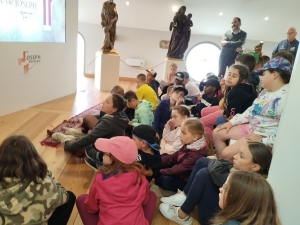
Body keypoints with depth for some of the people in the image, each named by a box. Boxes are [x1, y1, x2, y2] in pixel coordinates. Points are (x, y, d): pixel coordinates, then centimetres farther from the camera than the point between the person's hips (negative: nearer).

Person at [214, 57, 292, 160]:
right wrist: (232, 122, 9)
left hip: (264, 137, -10)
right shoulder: (266, 91, 7)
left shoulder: (286, 98, -25)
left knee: (227, 153, -22)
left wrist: (262, 140, -24)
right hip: (250, 128, 10)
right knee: (217, 133, 9)